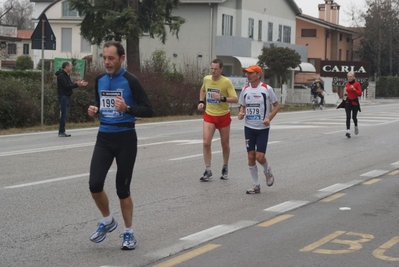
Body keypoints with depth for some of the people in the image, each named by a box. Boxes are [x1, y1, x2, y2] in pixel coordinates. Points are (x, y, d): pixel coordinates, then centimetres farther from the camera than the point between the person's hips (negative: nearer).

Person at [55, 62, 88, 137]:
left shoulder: (66, 75, 19)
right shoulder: (61, 75, -13)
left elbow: (70, 85, 18)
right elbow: (66, 86, -21)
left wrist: (79, 83, 11)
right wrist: (77, 84, -22)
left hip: (67, 97, 10)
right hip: (63, 96, -10)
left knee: (64, 114, 10)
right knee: (64, 114, -9)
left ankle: (62, 131, 14)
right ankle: (61, 132, -6)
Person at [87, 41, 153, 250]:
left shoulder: (130, 81, -11)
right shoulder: (100, 80, 6)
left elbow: (148, 110, -10)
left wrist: (127, 108, -27)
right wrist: (94, 110, -2)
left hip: (125, 138, -4)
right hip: (104, 137, 4)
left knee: (122, 188, 3)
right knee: (95, 184, -10)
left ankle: (128, 233, 20)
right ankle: (107, 221, 17)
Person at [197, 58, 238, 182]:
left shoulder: (226, 82, -15)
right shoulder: (206, 79, -1)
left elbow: (235, 99, -19)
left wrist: (222, 98, -33)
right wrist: (201, 101, 6)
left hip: (223, 116, -2)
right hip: (209, 115, 2)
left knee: (225, 144, 11)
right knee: (206, 142, -12)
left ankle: (225, 168, 33)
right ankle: (208, 171, -5)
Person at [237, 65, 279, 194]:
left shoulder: (267, 89, -8)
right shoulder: (245, 89, 4)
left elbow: (276, 105, -1)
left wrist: (269, 118, -14)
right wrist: (241, 113, -6)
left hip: (262, 128, -4)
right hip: (249, 127, 4)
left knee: (260, 157, -10)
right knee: (251, 157, 3)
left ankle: (267, 171, 25)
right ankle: (256, 185, 14)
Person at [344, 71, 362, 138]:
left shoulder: (357, 84, -6)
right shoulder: (347, 84, 7)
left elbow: (360, 94, -10)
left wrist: (354, 89, -23)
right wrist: (345, 93, -1)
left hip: (355, 102, -3)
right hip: (348, 102, 3)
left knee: (354, 117, 6)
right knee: (348, 117, -11)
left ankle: (356, 127, 37)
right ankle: (348, 131, -18)